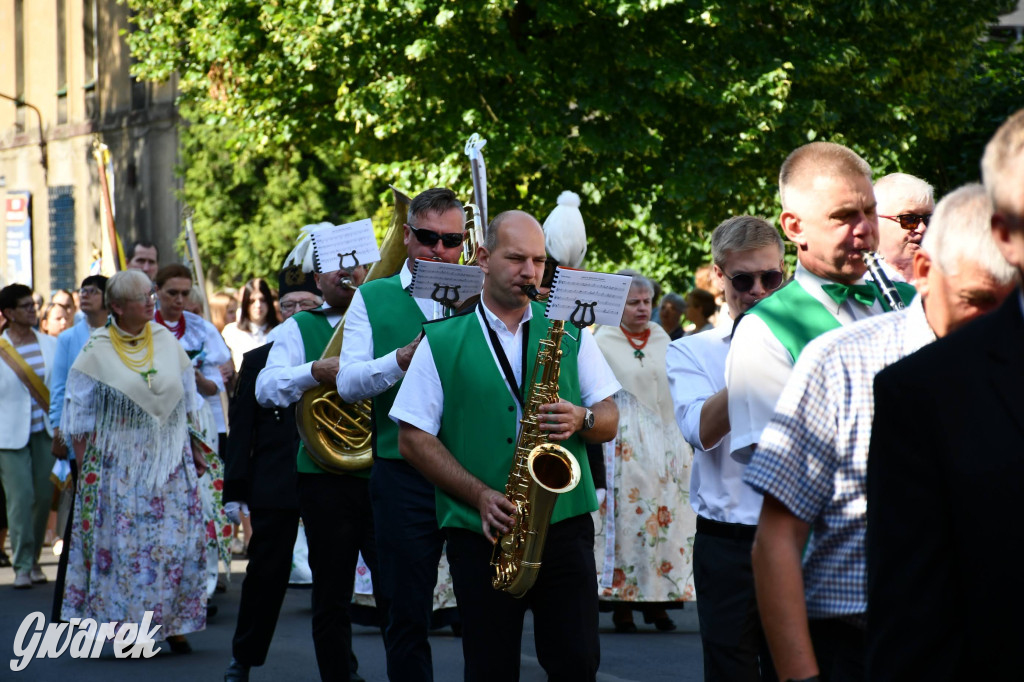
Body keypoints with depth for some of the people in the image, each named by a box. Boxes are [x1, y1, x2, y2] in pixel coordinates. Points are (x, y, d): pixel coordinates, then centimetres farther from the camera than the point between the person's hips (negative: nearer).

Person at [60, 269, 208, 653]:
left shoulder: (165, 341, 6)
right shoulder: (97, 351, -4)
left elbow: (187, 401, 14)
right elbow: (79, 413, 0)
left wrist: (195, 450, 13)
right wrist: (83, 466, -4)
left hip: (170, 460, 3)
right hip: (120, 461, -3)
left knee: (177, 541, 0)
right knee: (125, 541, -3)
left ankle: (174, 624, 7)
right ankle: (126, 624, 4)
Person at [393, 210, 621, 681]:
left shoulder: (569, 333, 11)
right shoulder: (441, 342, 5)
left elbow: (609, 420, 12)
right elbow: (413, 439, 0)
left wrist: (581, 420, -12)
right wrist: (480, 495, -11)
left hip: (565, 527, 1)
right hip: (479, 535, -1)